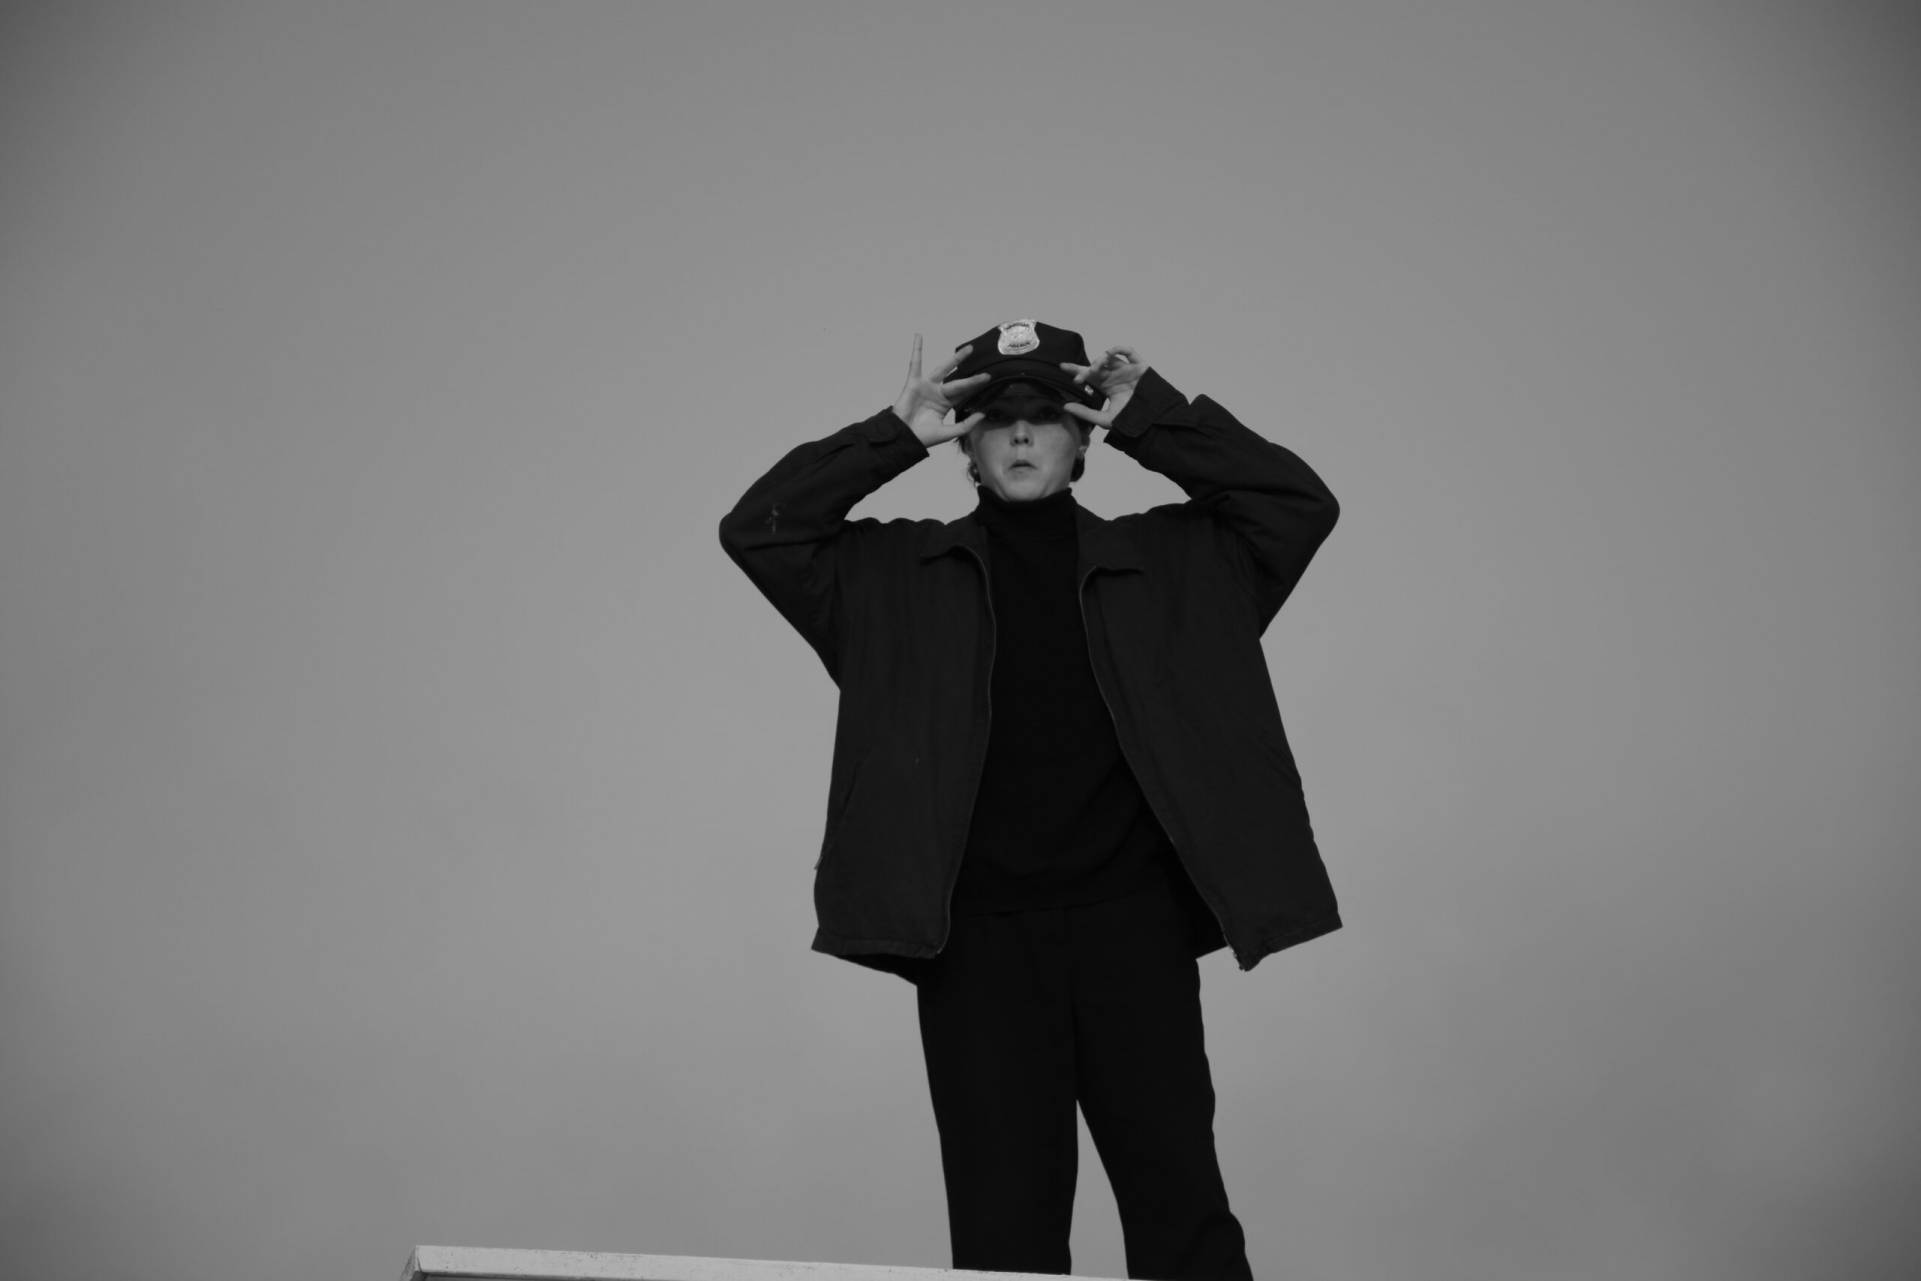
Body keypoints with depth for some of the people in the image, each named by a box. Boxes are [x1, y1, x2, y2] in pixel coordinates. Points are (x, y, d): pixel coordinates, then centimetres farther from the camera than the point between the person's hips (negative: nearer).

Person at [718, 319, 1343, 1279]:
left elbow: (1300, 502, 0)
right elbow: (756, 530, -1)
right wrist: (896, 435, -5)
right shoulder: (900, 576, 7)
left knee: (1180, 1203, 5)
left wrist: (1152, 418, -3)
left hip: (1132, 928, 0)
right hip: (979, 941, 0)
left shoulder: (1165, 562, 8)